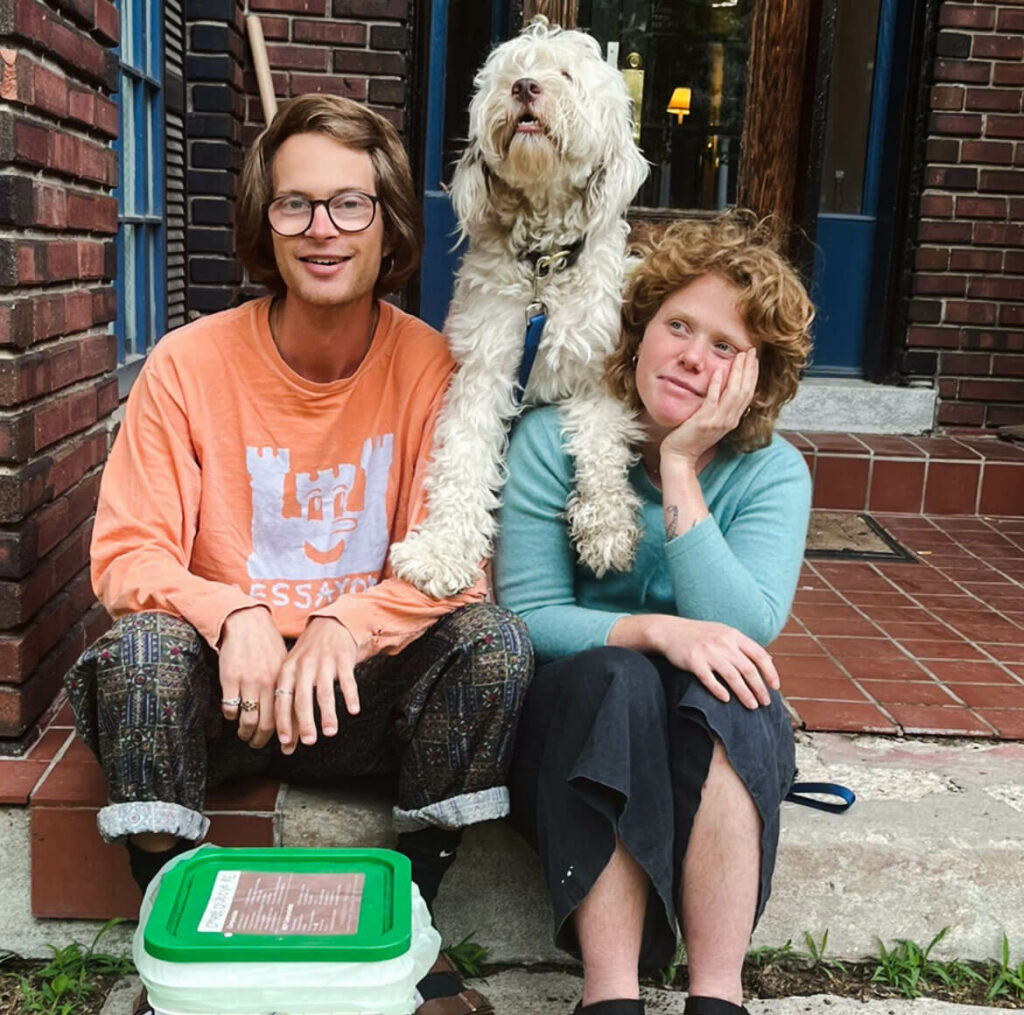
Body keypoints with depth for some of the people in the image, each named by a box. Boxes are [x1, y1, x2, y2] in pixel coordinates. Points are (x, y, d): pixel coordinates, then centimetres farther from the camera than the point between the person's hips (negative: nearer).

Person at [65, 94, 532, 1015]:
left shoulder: (433, 369, -6)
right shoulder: (190, 363, -8)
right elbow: (126, 557, -9)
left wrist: (347, 625, -30)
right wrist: (235, 616, -30)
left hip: (366, 689, 1)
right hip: (223, 691, 0)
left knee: (496, 640, -24)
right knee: (141, 648, -30)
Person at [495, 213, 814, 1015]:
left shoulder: (772, 474, -4)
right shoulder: (555, 440, -7)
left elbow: (745, 631, -20)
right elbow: (528, 616, -12)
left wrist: (680, 470, -21)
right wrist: (657, 631, -29)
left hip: (713, 745, 1)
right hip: (570, 725, -1)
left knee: (727, 679, -31)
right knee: (616, 678, -33)